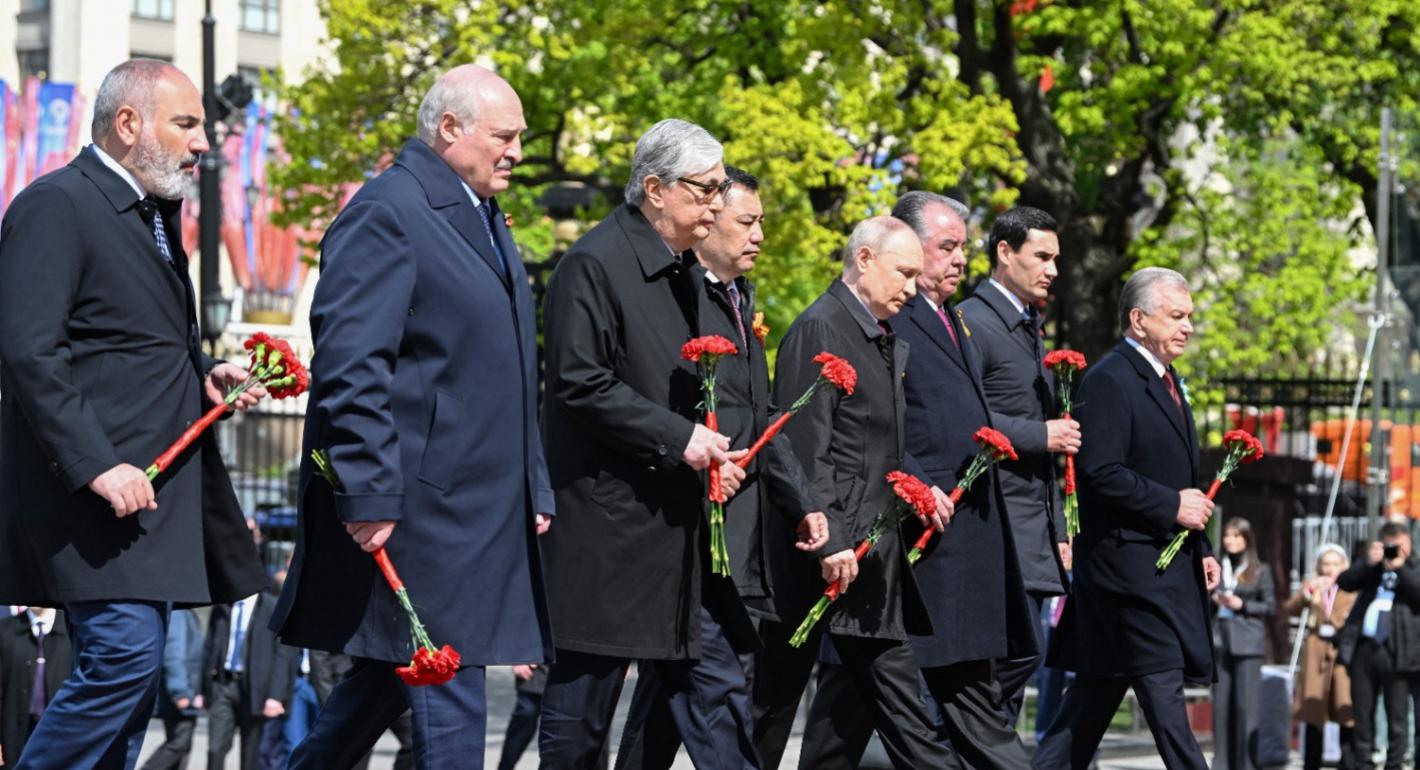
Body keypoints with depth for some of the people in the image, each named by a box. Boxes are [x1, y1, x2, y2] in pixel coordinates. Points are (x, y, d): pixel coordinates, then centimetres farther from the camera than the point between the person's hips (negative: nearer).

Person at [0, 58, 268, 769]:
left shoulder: (155, 211, 20)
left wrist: (205, 376, 9)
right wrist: (96, 466, -24)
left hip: (150, 484, 10)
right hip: (93, 488, -10)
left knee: (129, 668, 8)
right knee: (124, 652, -17)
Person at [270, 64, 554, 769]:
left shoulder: (484, 220, 19)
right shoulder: (387, 213, -11)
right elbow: (351, 364, -19)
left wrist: (534, 491, 20)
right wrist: (369, 495, -24)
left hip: (481, 510, 10)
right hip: (417, 505, -10)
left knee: (388, 675, 14)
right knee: (448, 698, -8)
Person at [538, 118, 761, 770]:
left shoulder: (680, 269, 15)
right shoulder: (595, 264, -12)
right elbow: (581, 385, -18)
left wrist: (716, 454, 7)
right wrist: (678, 439, -18)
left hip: (679, 529, 8)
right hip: (608, 525, -8)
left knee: (717, 691, 5)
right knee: (582, 709, 0)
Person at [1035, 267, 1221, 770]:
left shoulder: (1164, 381, 19)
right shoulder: (1109, 380, -12)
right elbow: (1101, 473, -21)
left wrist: (1201, 550, 17)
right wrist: (1172, 506, -17)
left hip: (1168, 563, 10)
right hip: (1130, 560, -10)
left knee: (1096, 693, 11)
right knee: (1163, 690, -10)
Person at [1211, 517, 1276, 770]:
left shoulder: (1260, 571, 5)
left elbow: (1271, 607, 2)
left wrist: (1242, 605, -9)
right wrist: (1214, 601, -3)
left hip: (1248, 644, -3)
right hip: (1221, 642, 3)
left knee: (1246, 704, -7)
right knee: (1221, 704, 2)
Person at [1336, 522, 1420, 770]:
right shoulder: (1372, 568, 18)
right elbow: (1344, 581, 5)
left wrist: (1399, 568, -11)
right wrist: (1370, 563, -6)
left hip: (1395, 651, -4)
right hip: (1363, 647, 4)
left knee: (1397, 718, -1)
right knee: (1362, 714, 8)